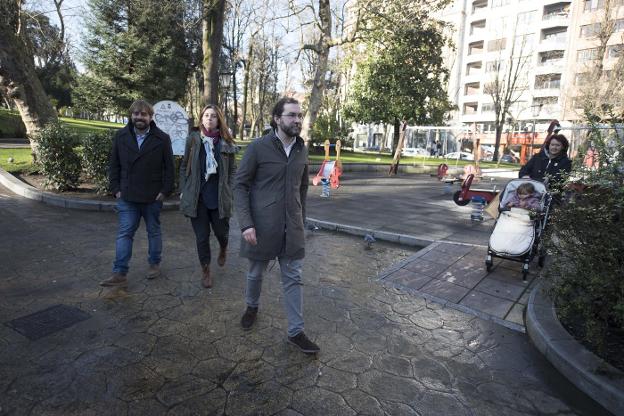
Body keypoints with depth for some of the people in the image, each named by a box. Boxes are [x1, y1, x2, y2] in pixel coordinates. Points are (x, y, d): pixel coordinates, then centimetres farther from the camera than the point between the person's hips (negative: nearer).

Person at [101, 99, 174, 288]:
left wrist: (165, 191, -9)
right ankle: (119, 274, 3)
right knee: (124, 234, 0)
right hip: (127, 197, 2)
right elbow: (114, 165, 8)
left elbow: (169, 167, -3)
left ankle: (155, 264, 29)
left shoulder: (162, 138, -4)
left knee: (154, 231, 13)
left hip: (153, 197, -1)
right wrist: (116, 188, 0)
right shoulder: (120, 136, 4)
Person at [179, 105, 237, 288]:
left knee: (221, 231, 10)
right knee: (201, 236, 7)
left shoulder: (226, 142, 0)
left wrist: (227, 190, -2)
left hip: (219, 197, 0)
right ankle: (205, 270, 25)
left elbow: (232, 169, 5)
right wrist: (183, 191, 4)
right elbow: (184, 166, 7)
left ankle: (223, 249, 46)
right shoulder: (193, 139, 1)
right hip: (197, 197, 0)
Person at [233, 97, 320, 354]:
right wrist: (246, 223, -16)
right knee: (256, 273, 16)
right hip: (261, 227, -3)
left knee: (293, 279, 7)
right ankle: (252, 306, 45)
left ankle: (296, 332, 19)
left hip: (292, 229, 4)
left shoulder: (302, 150, 5)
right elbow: (240, 185, -8)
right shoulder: (258, 147, -10)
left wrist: (301, 220, 14)